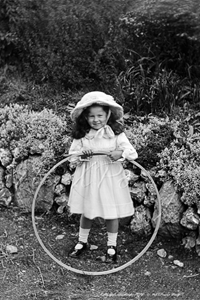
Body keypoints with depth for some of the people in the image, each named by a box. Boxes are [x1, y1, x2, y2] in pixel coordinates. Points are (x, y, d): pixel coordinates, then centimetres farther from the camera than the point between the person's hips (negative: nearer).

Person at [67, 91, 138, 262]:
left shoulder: (116, 133, -8)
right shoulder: (81, 135, -3)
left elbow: (133, 153, -8)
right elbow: (72, 156, 5)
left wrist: (121, 154, -28)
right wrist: (81, 156, -16)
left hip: (110, 178, -2)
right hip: (87, 178, 2)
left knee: (112, 213, 9)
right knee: (86, 212, 15)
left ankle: (112, 246, 30)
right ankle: (82, 242, 38)